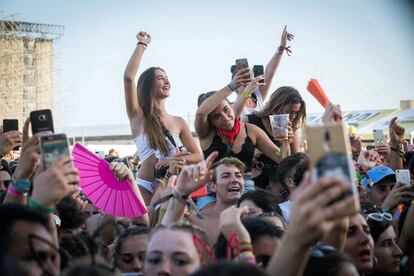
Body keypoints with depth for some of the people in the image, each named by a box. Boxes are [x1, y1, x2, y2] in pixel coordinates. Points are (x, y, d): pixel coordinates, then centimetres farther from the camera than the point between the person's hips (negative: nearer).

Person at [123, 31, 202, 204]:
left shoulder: (178, 122, 13)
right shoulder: (138, 116, 4)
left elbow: (198, 156, 9)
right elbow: (128, 77, -10)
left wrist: (177, 160, -12)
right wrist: (142, 45, 0)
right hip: (145, 186, -3)